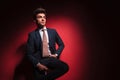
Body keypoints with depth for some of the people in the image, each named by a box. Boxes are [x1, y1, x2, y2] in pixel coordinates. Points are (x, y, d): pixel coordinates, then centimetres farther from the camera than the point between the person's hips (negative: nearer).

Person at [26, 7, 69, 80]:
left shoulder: (53, 31, 10)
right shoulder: (32, 35, 1)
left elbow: (61, 44, 20)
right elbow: (29, 53, -2)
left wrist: (56, 54, 2)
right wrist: (38, 64, -16)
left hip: (52, 59, 3)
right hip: (40, 61, -2)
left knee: (65, 67, -25)